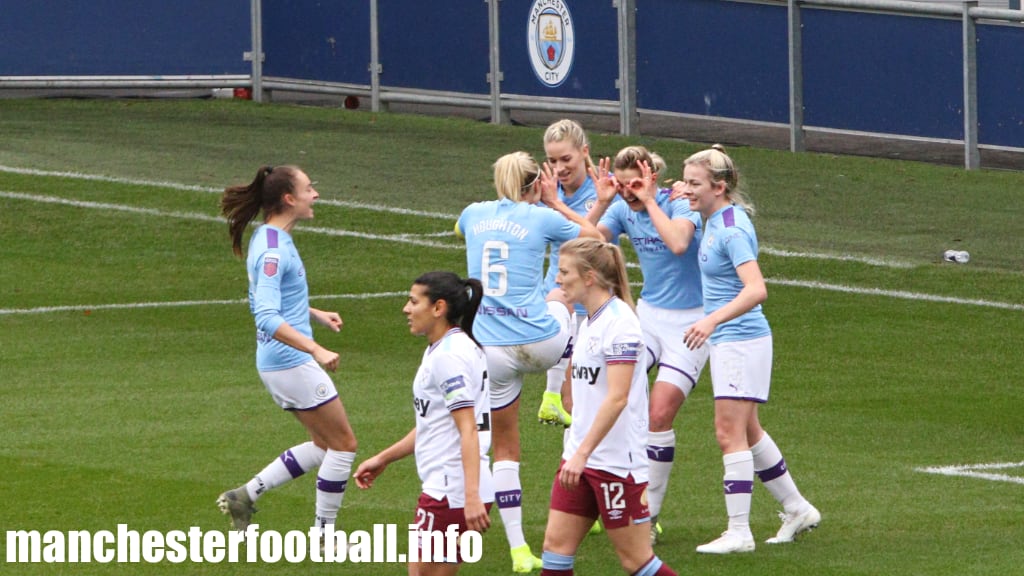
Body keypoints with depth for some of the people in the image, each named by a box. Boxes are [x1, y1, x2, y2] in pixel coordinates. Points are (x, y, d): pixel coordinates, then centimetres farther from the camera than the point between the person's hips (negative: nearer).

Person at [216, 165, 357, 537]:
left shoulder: (269, 239, 10)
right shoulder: (273, 251, -22)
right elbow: (267, 318, -31)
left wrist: (315, 314, 23)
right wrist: (316, 350, -36)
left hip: (278, 363, 10)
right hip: (291, 363, -10)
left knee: (324, 444, 18)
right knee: (343, 444, 1)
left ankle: (245, 496, 14)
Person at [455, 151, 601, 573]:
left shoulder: (475, 215, 6)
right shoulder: (542, 218, -5)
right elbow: (595, 238, 13)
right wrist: (554, 202, 19)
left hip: (492, 349, 2)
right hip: (541, 341, -2)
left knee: (504, 450, 11)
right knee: (562, 296, 34)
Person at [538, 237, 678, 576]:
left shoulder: (619, 322, -16)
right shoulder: (590, 321, 11)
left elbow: (617, 398, -24)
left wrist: (582, 453, -28)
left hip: (617, 462, -9)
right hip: (580, 458, 9)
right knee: (556, 544, 3)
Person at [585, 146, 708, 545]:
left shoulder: (679, 205, -17)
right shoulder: (622, 211, 0)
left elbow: (678, 243, -37)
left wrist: (650, 201, -30)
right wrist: (602, 202, -22)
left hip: (690, 321, -6)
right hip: (649, 313, 6)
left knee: (659, 414, -11)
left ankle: (649, 514, 0)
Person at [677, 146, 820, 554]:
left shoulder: (732, 230, -20)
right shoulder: (714, 220, 7)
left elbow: (756, 289, -31)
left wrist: (713, 320, -40)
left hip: (741, 340, -10)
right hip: (728, 341, 10)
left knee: (730, 434, -8)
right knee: (747, 432, 18)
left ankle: (739, 532, -5)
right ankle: (797, 509, 30)